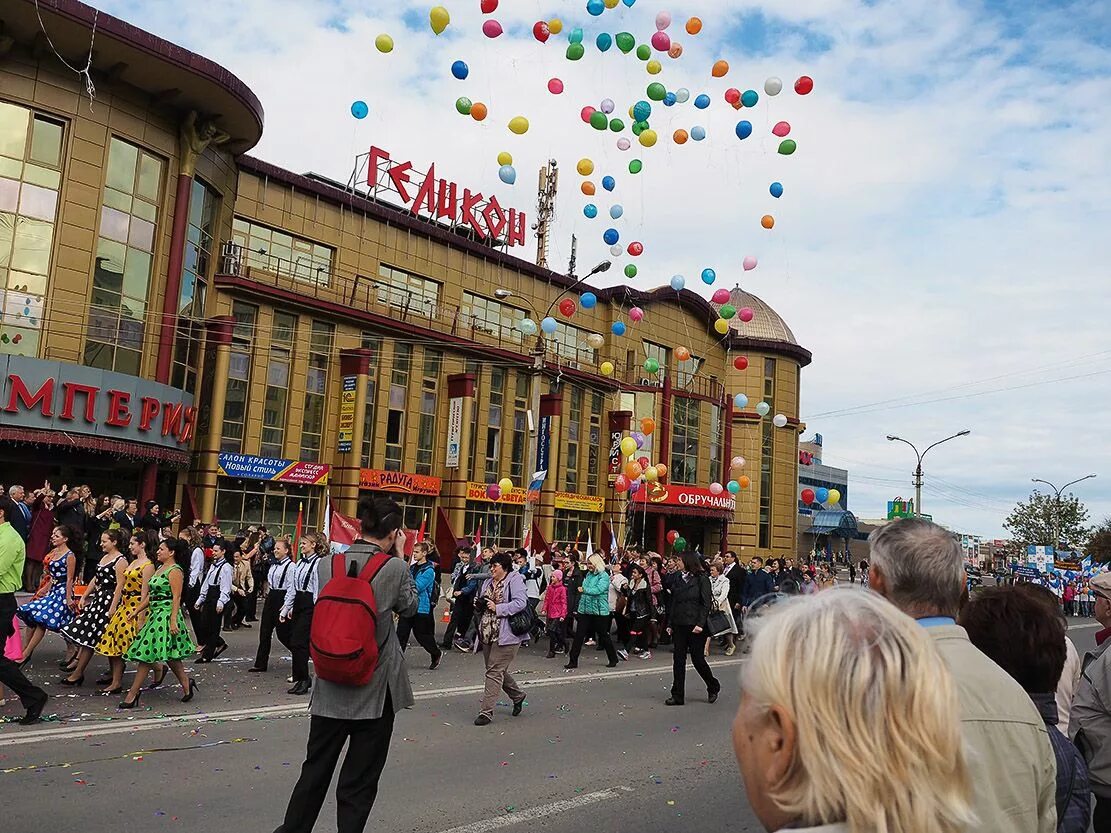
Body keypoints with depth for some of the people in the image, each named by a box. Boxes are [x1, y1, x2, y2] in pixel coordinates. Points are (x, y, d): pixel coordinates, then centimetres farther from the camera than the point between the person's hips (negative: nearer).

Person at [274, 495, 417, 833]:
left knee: (316, 770, 21)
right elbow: (409, 606, 3)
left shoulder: (328, 564, -5)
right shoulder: (394, 567, -14)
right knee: (359, 781, 10)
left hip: (330, 688, 3)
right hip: (375, 689, -3)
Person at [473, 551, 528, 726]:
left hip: (505, 634, -9)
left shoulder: (514, 581, -10)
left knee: (495, 672, -8)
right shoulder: (488, 582, 15)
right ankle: (517, 695, 39)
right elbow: (483, 605, 25)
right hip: (488, 633, 9)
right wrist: (479, 605, 1)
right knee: (496, 670, 17)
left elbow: (520, 603, -22)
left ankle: (486, 711, -4)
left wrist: (497, 608, -23)